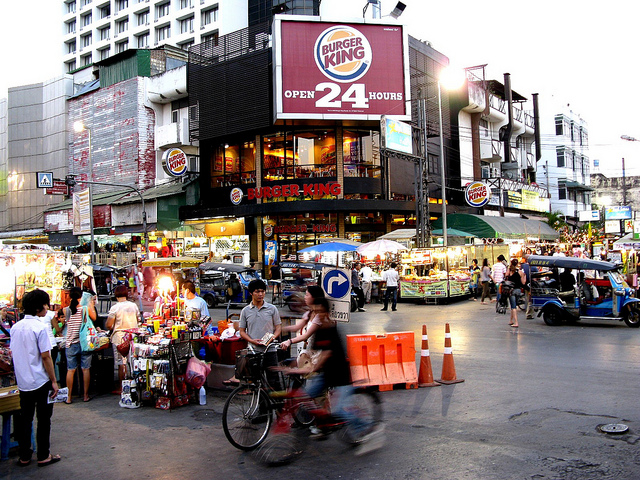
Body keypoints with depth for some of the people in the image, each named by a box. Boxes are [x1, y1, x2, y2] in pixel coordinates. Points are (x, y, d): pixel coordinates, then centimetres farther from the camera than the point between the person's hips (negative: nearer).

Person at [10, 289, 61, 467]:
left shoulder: (15, 327, 4)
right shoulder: (40, 327, -17)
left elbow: (12, 352, 11)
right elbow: (45, 357, -17)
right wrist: (54, 381, -10)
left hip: (23, 381, 6)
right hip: (41, 381, -6)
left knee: (24, 418, 14)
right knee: (43, 419, 6)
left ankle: (24, 456, 22)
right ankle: (43, 456, 14)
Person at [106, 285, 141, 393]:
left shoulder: (115, 308, -12)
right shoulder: (134, 306, 3)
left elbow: (108, 325, -10)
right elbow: (138, 320, 14)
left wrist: (112, 329, 11)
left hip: (119, 338, -5)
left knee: (121, 365, 1)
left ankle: (122, 388, 7)